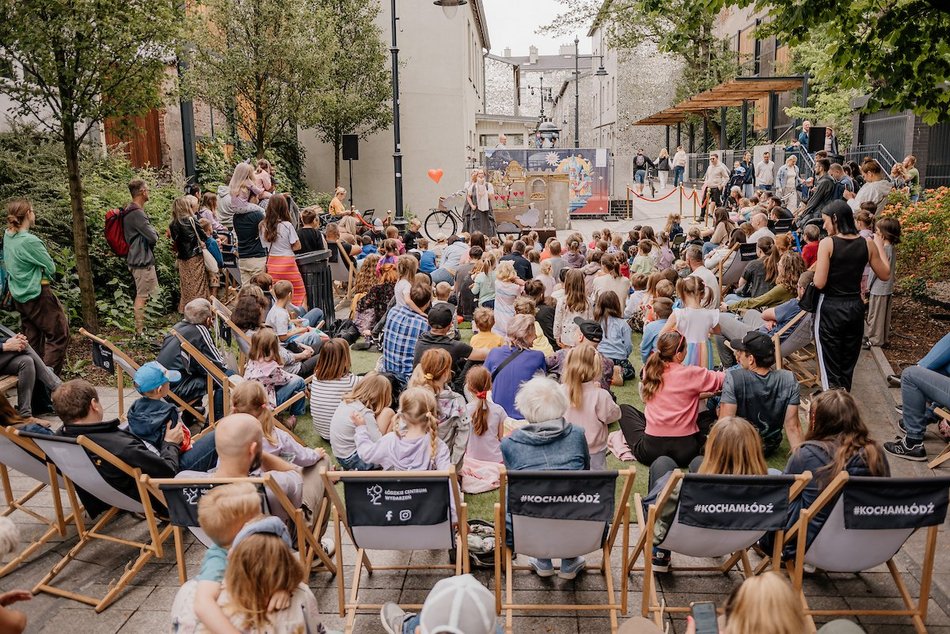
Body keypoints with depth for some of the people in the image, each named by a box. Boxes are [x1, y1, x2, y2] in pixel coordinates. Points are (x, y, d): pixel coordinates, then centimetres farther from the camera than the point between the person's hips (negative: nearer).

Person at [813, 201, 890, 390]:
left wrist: (815, 269, 4)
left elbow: (819, 283, -17)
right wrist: (880, 246, 21)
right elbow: (885, 275, 11)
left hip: (830, 308, -4)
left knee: (830, 367, 3)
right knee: (848, 366, 16)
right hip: (855, 308, 4)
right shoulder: (867, 244, -1)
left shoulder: (827, 243, -14)